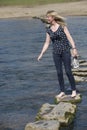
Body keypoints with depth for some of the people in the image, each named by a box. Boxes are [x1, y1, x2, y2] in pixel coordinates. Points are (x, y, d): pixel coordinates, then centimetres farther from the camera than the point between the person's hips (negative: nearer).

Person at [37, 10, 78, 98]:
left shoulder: (62, 26, -5)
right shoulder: (48, 30, 6)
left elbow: (69, 37, -6)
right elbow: (47, 43, 10)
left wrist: (74, 48, -13)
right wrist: (41, 54, 6)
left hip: (65, 51, -4)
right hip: (56, 53, 4)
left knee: (68, 71, -4)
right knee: (59, 72, 4)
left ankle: (74, 90, 9)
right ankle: (62, 91, 15)